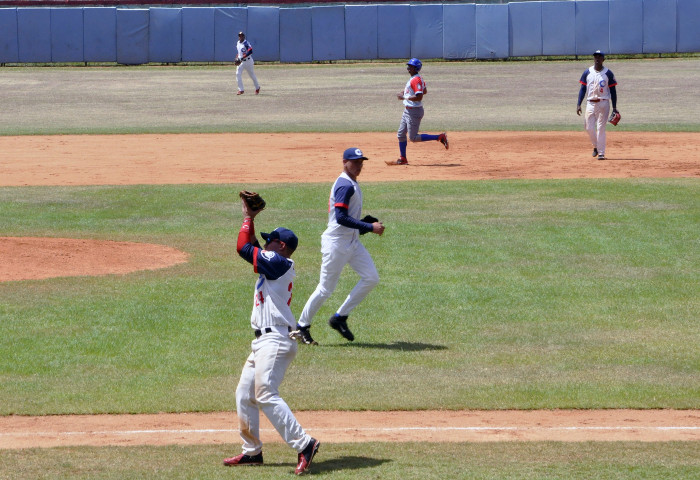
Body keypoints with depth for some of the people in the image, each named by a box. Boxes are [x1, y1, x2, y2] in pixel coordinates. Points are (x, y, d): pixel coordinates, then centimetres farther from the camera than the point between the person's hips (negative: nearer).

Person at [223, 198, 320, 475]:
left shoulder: (279, 262, -10)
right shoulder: (275, 264, 18)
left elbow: (244, 248, -12)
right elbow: (252, 249, 30)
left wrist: (248, 218, 1)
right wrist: (250, 218, 23)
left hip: (275, 341, -11)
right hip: (263, 342, 11)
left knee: (265, 395, -22)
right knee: (244, 395, 14)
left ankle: (303, 444, -28)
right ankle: (252, 451, 21)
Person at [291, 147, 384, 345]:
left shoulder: (351, 184, 14)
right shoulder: (345, 186, -17)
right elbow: (341, 218, -27)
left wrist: (366, 225, 8)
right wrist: (370, 227, -25)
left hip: (352, 242, 10)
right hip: (336, 243, -10)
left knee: (371, 278, 0)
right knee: (326, 288, -3)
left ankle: (340, 318, 8)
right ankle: (301, 327, 12)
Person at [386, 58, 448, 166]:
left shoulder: (416, 80, -20)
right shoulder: (416, 79, 11)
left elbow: (419, 97, -29)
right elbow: (425, 91, 24)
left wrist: (404, 97, -21)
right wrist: (407, 93, 17)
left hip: (414, 111, -10)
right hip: (407, 110, 10)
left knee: (413, 137, -7)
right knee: (401, 134, 12)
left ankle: (440, 137, -4)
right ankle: (402, 159, 18)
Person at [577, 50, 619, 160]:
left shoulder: (608, 73, 0)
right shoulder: (587, 72, 7)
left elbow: (613, 90, 3)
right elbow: (583, 89, 8)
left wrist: (614, 108, -2)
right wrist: (578, 104, -1)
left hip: (603, 103, -3)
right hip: (590, 103, 3)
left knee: (601, 128, -8)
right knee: (589, 128, 1)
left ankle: (601, 153, -5)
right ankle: (596, 146, 26)